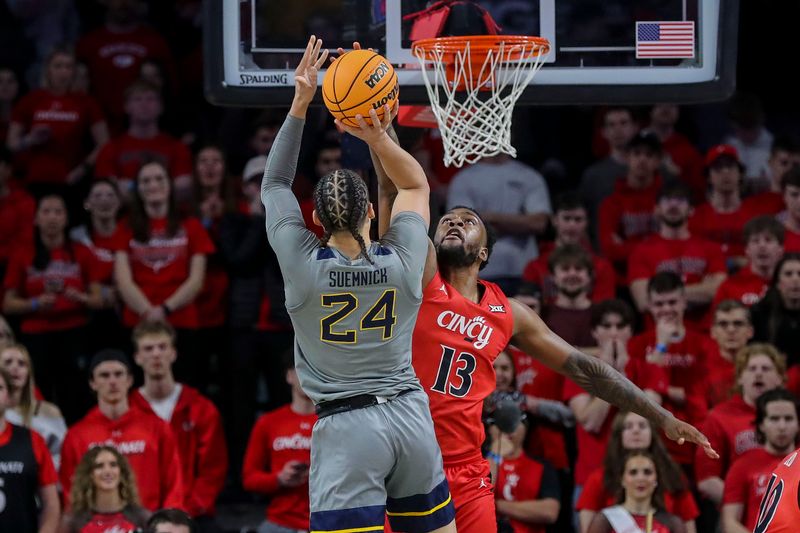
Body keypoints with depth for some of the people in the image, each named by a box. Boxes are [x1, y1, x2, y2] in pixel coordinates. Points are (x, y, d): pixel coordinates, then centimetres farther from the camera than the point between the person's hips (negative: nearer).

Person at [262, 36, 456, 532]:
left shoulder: (303, 264, -6)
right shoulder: (402, 261, -1)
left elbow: (274, 183, 9)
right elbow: (417, 184, 18)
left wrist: (300, 105, 6)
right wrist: (379, 138, 1)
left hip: (347, 429, -3)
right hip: (410, 417, 3)